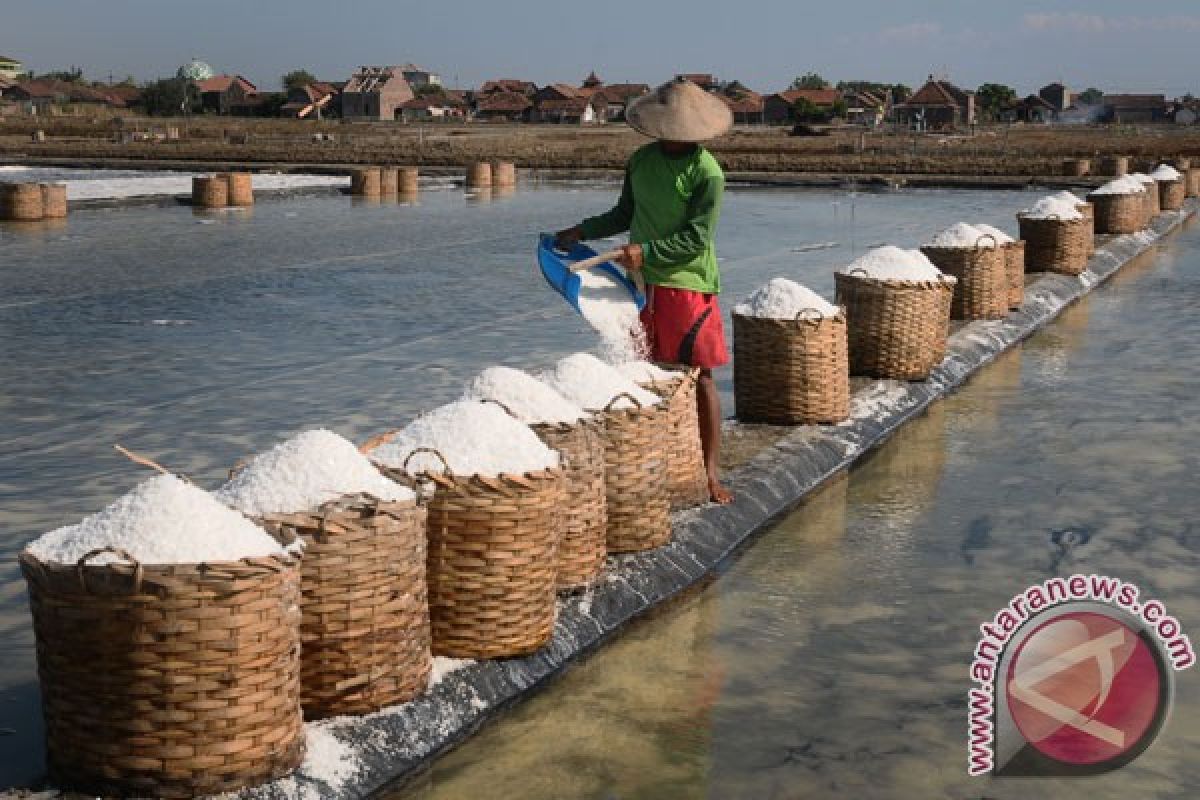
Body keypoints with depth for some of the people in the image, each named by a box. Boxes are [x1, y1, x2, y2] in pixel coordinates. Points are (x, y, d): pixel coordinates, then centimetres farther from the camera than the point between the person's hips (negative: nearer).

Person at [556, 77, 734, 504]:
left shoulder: (707, 172, -11)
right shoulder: (641, 160, 9)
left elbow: (697, 238, -15)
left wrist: (647, 251, -20)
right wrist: (581, 232, 13)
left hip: (688, 283, -6)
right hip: (641, 281, 6)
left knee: (700, 376, -1)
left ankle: (711, 471, 6)